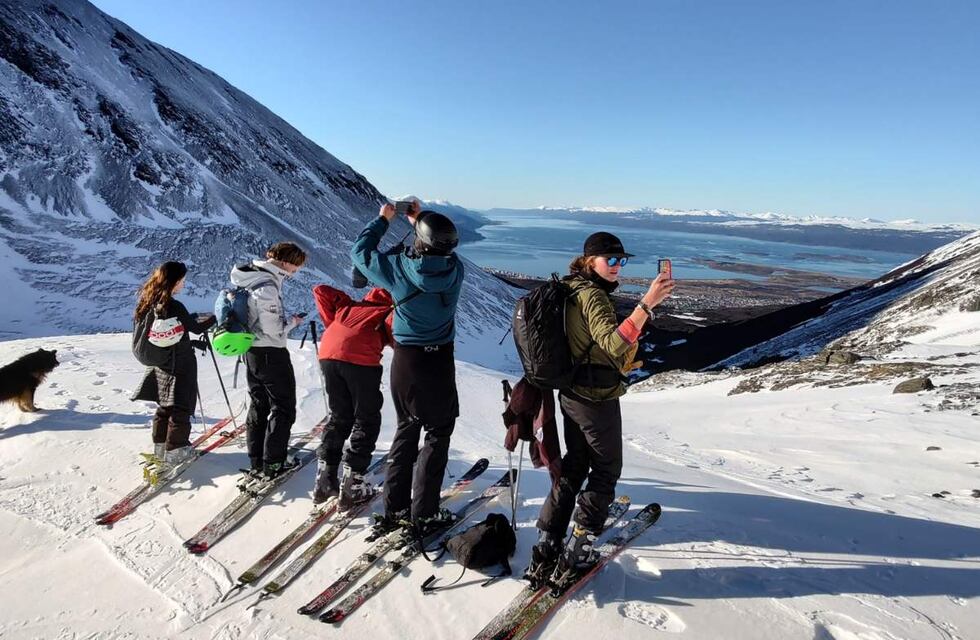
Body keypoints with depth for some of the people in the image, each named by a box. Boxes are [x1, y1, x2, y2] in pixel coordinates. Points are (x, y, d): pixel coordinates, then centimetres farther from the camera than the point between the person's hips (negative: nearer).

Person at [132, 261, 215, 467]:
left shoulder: (148, 303, 0)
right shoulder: (173, 306, -25)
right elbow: (196, 327, -13)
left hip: (159, 364, 8)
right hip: (179, 366, -8)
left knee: (164, 406, 21)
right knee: (180, 409, 5)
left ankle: (160, 447, 30)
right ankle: (174, 452, 11)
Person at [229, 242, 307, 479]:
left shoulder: (254, 275, 5)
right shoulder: (267, 286, -24)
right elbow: (275, 330, -24)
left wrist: (285, 319, 8)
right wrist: (293, 322, -6)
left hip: (251, 350, 9)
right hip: (270, 352, -9)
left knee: (258, 405, 17)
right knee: (283, 408, 2)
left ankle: (257, 460, 24)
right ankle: (272, 463, 4)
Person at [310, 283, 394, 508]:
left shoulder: (352, 305, 33)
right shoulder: (392, 309, 20)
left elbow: (320, 291, 25)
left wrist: (331, 324, 25)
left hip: (328, 354, 5)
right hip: (359, 357, -5)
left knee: (340, 417, 21)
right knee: (366, 421, 11)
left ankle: (324, 480, 20)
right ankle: (351, 484, 8)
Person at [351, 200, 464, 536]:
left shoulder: (398, 266, -14)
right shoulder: (455, 269, -12)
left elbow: (360, 250, 4)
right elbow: (442, 251, 12)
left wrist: (383, 219, 15)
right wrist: (420, 220, 21)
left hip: (404, 359, 2)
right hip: (439, 361, -2)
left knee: (406, 429, 18)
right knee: (437, 435, 10)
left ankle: (394, 508, 23)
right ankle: (424, 515, 11)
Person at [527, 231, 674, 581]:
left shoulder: (572, 290, 8)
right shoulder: (592, 295, -21)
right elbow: (614, 344, -36)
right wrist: (647, 303, -41)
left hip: (571, 394, 9)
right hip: (597, 399, -9)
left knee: (574, 465, 17)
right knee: (606, 471, 9)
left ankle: (547, 543, 20)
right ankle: (578, 548, 16)